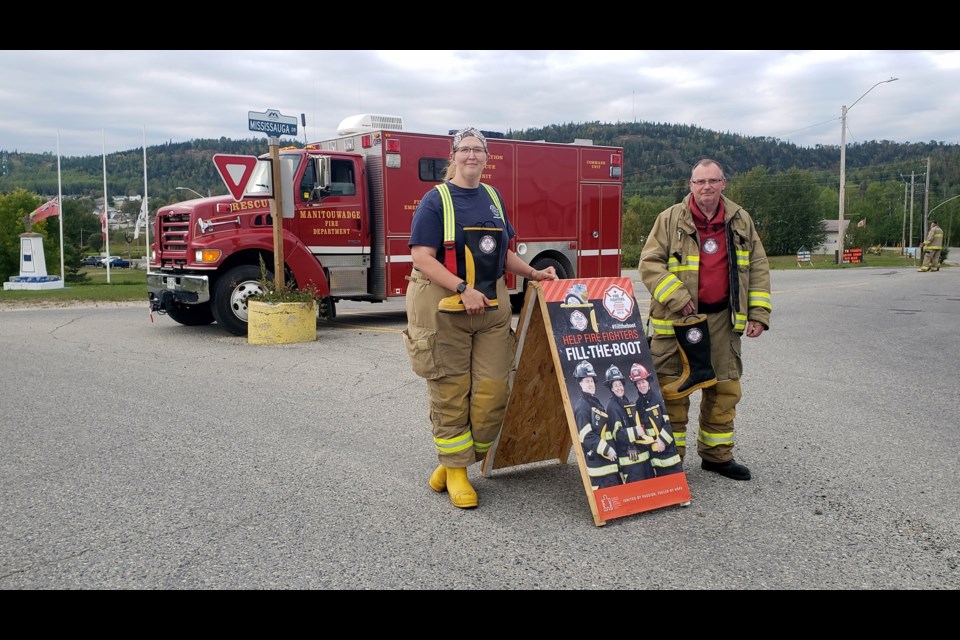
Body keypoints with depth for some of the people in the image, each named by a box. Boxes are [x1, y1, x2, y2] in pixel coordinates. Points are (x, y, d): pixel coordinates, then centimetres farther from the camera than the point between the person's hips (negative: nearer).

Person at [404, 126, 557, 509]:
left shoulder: (493, 198, 13)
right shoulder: (436, 200, -4)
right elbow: (422, 257, -13)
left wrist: (533, 273, 9)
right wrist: (463, 289, -22)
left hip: (492, 308, 5)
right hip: (444, 309, -5)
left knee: (493, 390, 1)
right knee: (450, 394, 2)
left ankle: (454, 463, 20)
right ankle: (455, 471, 18)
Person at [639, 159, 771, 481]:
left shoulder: (740, 221, 7)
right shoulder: (670, 219, -4)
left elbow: (758, 268, 10)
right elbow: (650, 263, -8)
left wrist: (758, 314, 2)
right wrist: (677, 297, -19)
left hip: (723, 319, 4)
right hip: (677, 319, -4)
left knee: (725, 388, 11)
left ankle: (717, 454, 27)